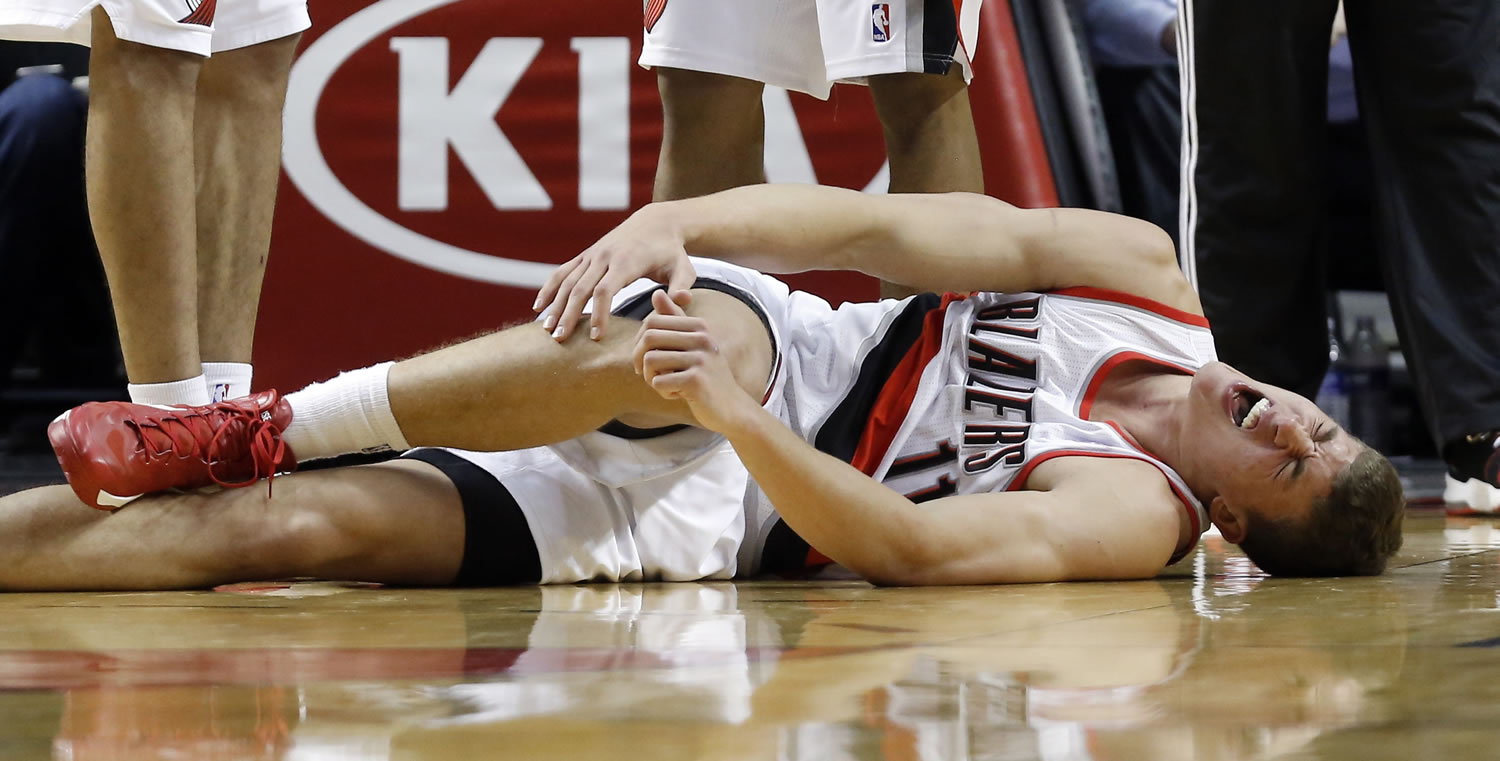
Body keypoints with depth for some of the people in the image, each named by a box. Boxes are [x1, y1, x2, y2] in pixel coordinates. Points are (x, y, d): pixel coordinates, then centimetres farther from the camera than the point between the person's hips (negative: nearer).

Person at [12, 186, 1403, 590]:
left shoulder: (1134, 512, -11)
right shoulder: (1142, 273, 3)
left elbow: (908, 547, -26)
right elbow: (877, 223, -4)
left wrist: (739, 423, -39)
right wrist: (665, 221, -19)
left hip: (733, 507, -4)